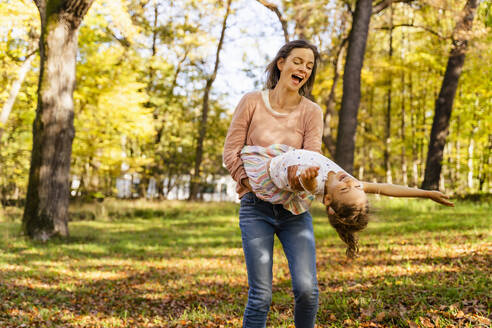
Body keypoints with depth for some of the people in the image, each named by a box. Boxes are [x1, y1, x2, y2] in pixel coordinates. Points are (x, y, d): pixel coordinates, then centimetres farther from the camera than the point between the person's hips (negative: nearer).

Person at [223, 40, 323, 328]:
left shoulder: (311, 112, 3)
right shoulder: (252, 102, 2)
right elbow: (231, 151, 1)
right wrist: (248, 180, -15)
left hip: (294, 208, 1)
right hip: (256, 207, -1)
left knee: (307, 288, -10)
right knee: (261, 295, -5)